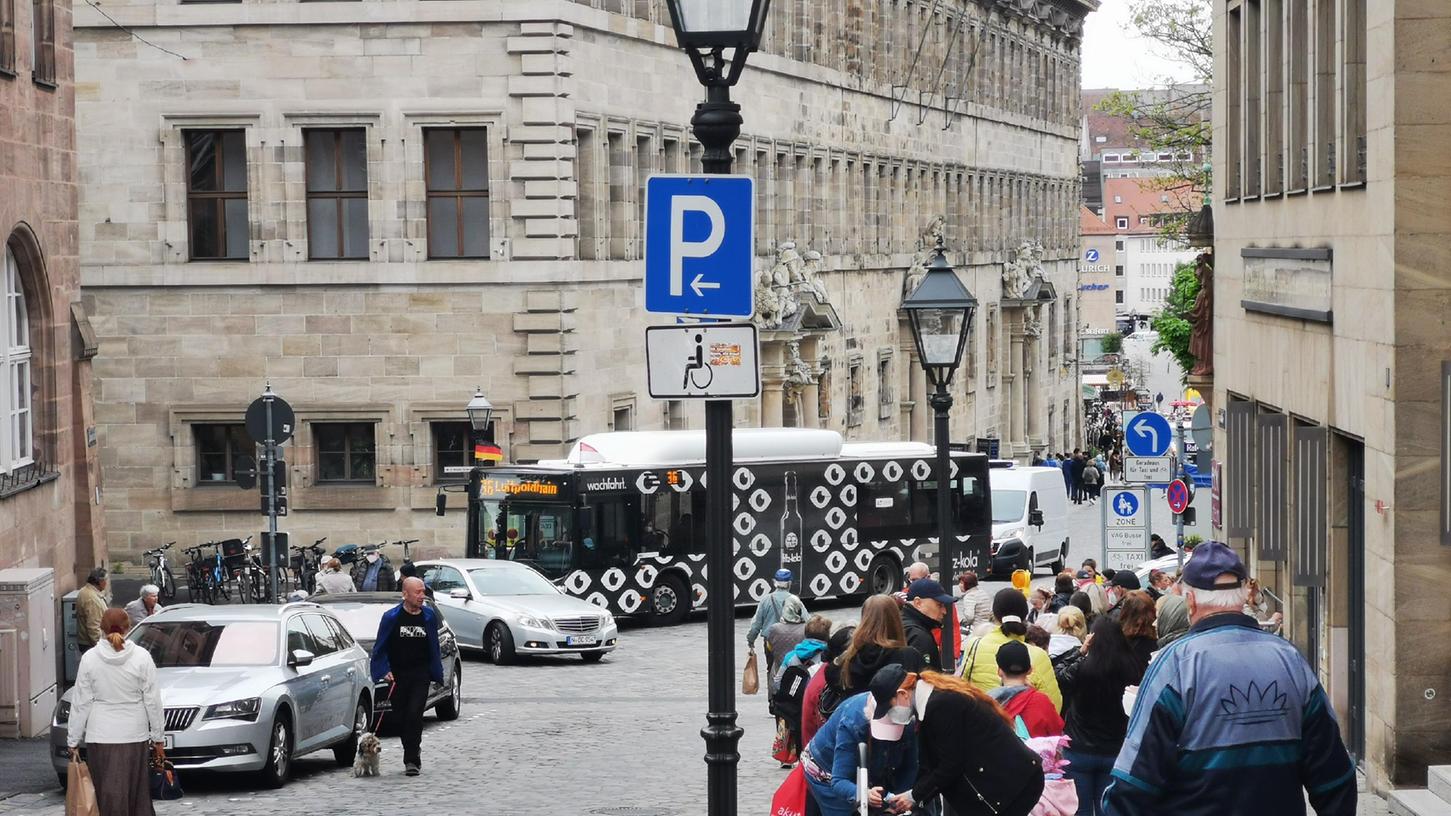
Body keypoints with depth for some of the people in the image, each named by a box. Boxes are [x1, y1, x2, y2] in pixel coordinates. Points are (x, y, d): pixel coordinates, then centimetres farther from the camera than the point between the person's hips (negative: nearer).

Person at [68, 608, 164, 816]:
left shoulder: (90, 658, -4)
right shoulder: (142, 657, -4)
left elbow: (81, 703, -2)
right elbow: (153, 701, -1)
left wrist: (73, 741, 5)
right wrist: (158, 737, 7)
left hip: (100, 737, -1)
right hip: (134, 737, 1)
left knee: (108, 796, 2)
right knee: (137, 795, 11)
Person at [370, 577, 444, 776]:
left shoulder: (429, 616, 2)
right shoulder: (391, 617, -5)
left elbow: (433, 647, 11)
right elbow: (380, 648, 0)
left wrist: (436, 673, 10)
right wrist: (384, 671, -12)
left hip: (420, 675, 0)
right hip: (397, 675, 0)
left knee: (414, 715, -14)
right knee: (400, 718, 6)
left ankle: (411, 760, -12)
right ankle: (413, 755, 25)